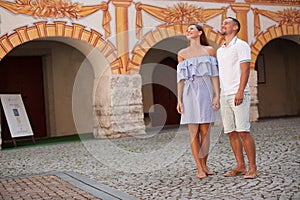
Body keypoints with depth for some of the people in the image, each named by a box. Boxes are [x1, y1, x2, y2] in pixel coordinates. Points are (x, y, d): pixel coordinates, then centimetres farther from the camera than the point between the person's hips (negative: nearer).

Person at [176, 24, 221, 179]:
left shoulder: (209, 50, 9)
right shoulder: (182, 53, 10)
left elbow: (214, 74, 4)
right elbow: (181, 78, 6)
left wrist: (217, 95, -4)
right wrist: (179, 100, 0)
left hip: (206, 92, 0)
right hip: (190, 93, 0)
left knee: (205, 131, 1)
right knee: (194, 132, -2)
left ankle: (204, 165, 13)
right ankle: (199, 168, 3)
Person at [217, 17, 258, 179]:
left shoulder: (241, 45, 0)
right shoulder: (219, 51, 21)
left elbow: (245, 69, -10)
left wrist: (240, 91, -20)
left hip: (238, 94, -7)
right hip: (224, 96, 7)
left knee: (243, 131, -10)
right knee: (231, 133, 5)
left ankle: (252, 168, -5)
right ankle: (240, 166, 11)